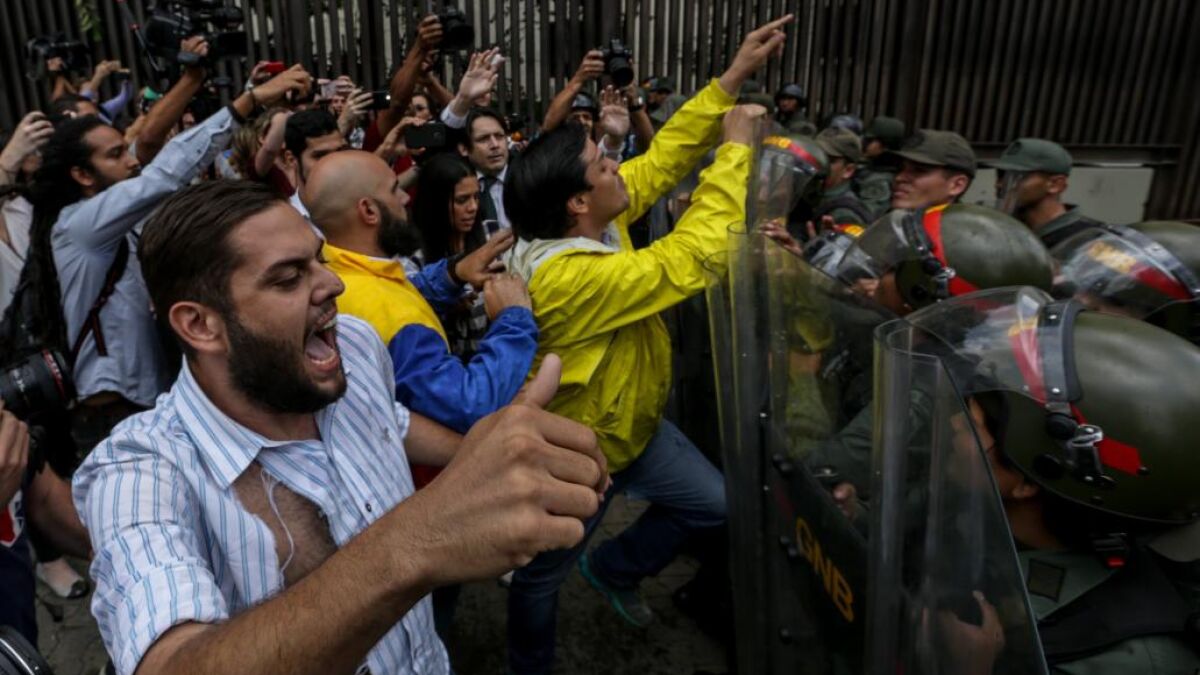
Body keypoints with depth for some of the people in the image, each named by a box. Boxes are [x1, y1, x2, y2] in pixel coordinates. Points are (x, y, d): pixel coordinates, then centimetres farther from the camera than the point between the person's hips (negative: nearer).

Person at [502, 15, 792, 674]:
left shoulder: (598, 219, -12)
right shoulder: (566, 278, -39)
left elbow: (663, 157, -5)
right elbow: (685, 262, -39)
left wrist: (732, 77, -9)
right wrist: (736, 150, -29)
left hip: (632, 421, 8)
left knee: (711, 502, 17)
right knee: (543, 571, 16)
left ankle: (613, 570, 39)